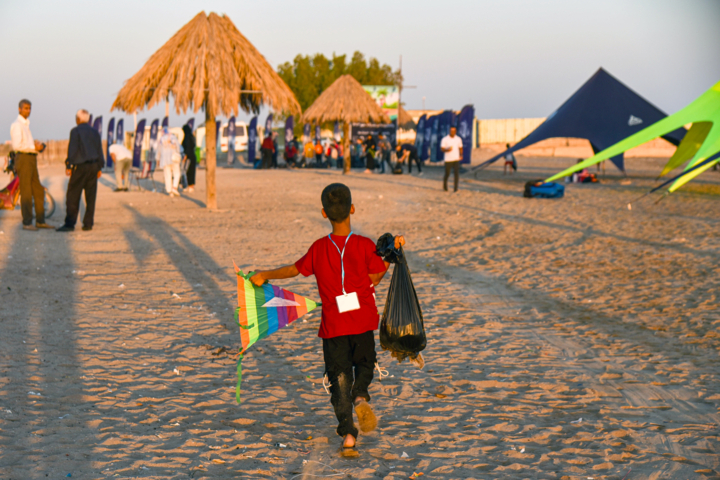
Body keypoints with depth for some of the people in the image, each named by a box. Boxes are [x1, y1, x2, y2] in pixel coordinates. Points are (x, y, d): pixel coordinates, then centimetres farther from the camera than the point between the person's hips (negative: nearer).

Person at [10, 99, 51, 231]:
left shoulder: (26, 124, 21)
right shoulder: (17, 125, -10)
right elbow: (17, 145, -20)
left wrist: (38, 145, 8)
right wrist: (34, 147, -16)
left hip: (32, 160, 10)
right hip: (23, 159, -10)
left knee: (38, 191, 11)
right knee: (26, 192, -8)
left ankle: (40, 221, 17)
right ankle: (27, 223, -4)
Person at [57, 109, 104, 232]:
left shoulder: (75, 131, -5)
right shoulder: (95, 132, 12)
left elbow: (72, 149, -11)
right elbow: (100, 151, 14)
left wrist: (68, 166, -8)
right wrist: (99, 168, 19)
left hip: (80, 166, -6)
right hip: (93, 166, 6)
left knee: (73, 196, -4)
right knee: (90, 196, 5)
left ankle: (70, 223, -8)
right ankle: (88, 223, 5)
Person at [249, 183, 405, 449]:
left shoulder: (319, 248, -4)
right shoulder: (365, 245, -9)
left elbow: (295, 269, 8)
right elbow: (375, 278, -4)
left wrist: (265, 275, 24)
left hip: (333, 324, 0)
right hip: (363, 320, 0)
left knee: (339, 376, 8)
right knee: (364, 362, 22)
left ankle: (346, 430, 0)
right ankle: (360, 395, -9)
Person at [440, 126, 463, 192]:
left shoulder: (458, 139, 3)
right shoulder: (445, 139, -6)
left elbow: (460, 148, 13)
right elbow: (442, 149, -7)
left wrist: (461, 155, -5)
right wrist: (447, 150, -29)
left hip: (456, 159, 1)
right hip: (448, 160, -1)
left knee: (456, 173, -16)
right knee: (447, 174, 5)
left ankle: (455, 188, -9)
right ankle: (444, 182, 39)